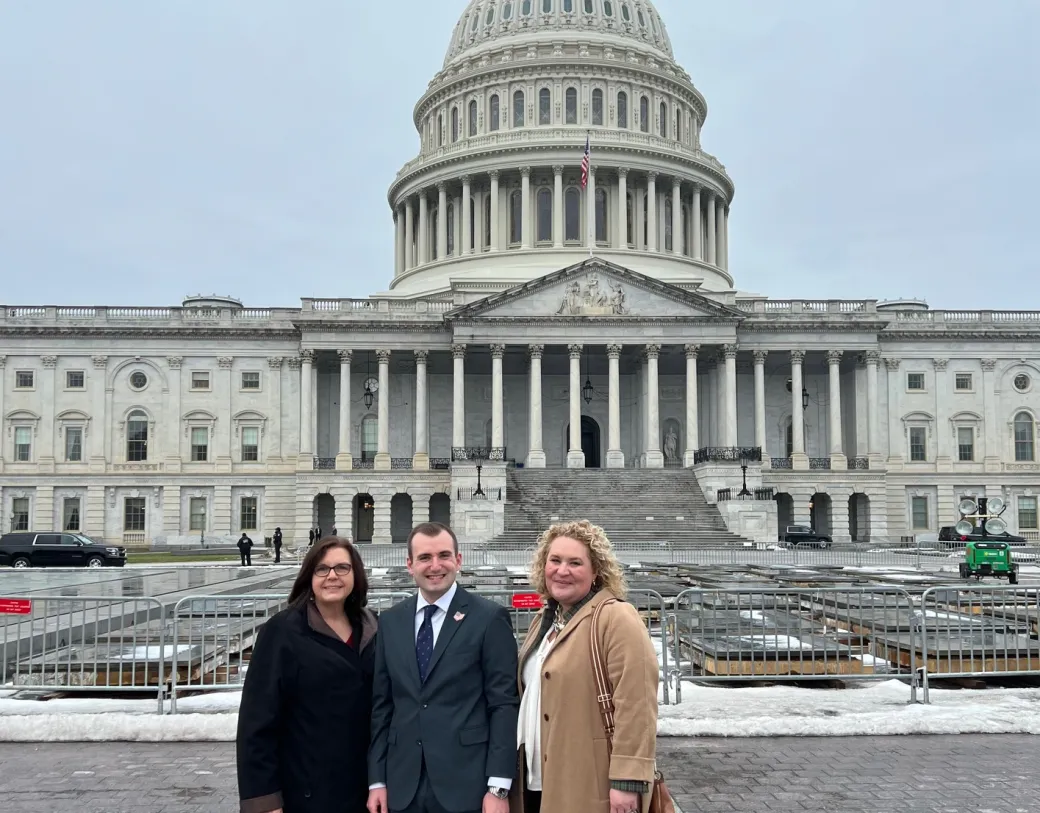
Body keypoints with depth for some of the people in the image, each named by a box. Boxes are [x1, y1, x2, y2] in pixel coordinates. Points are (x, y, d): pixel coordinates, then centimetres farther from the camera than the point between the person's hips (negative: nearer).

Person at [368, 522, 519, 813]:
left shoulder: (490, 617, -5)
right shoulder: (390, 621, 8)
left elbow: (504, 704, -7)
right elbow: (381, 705, 9)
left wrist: (498, 787, -11)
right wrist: (377, 780, 6)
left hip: (467, 786, -4)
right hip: (403, 788, 4)